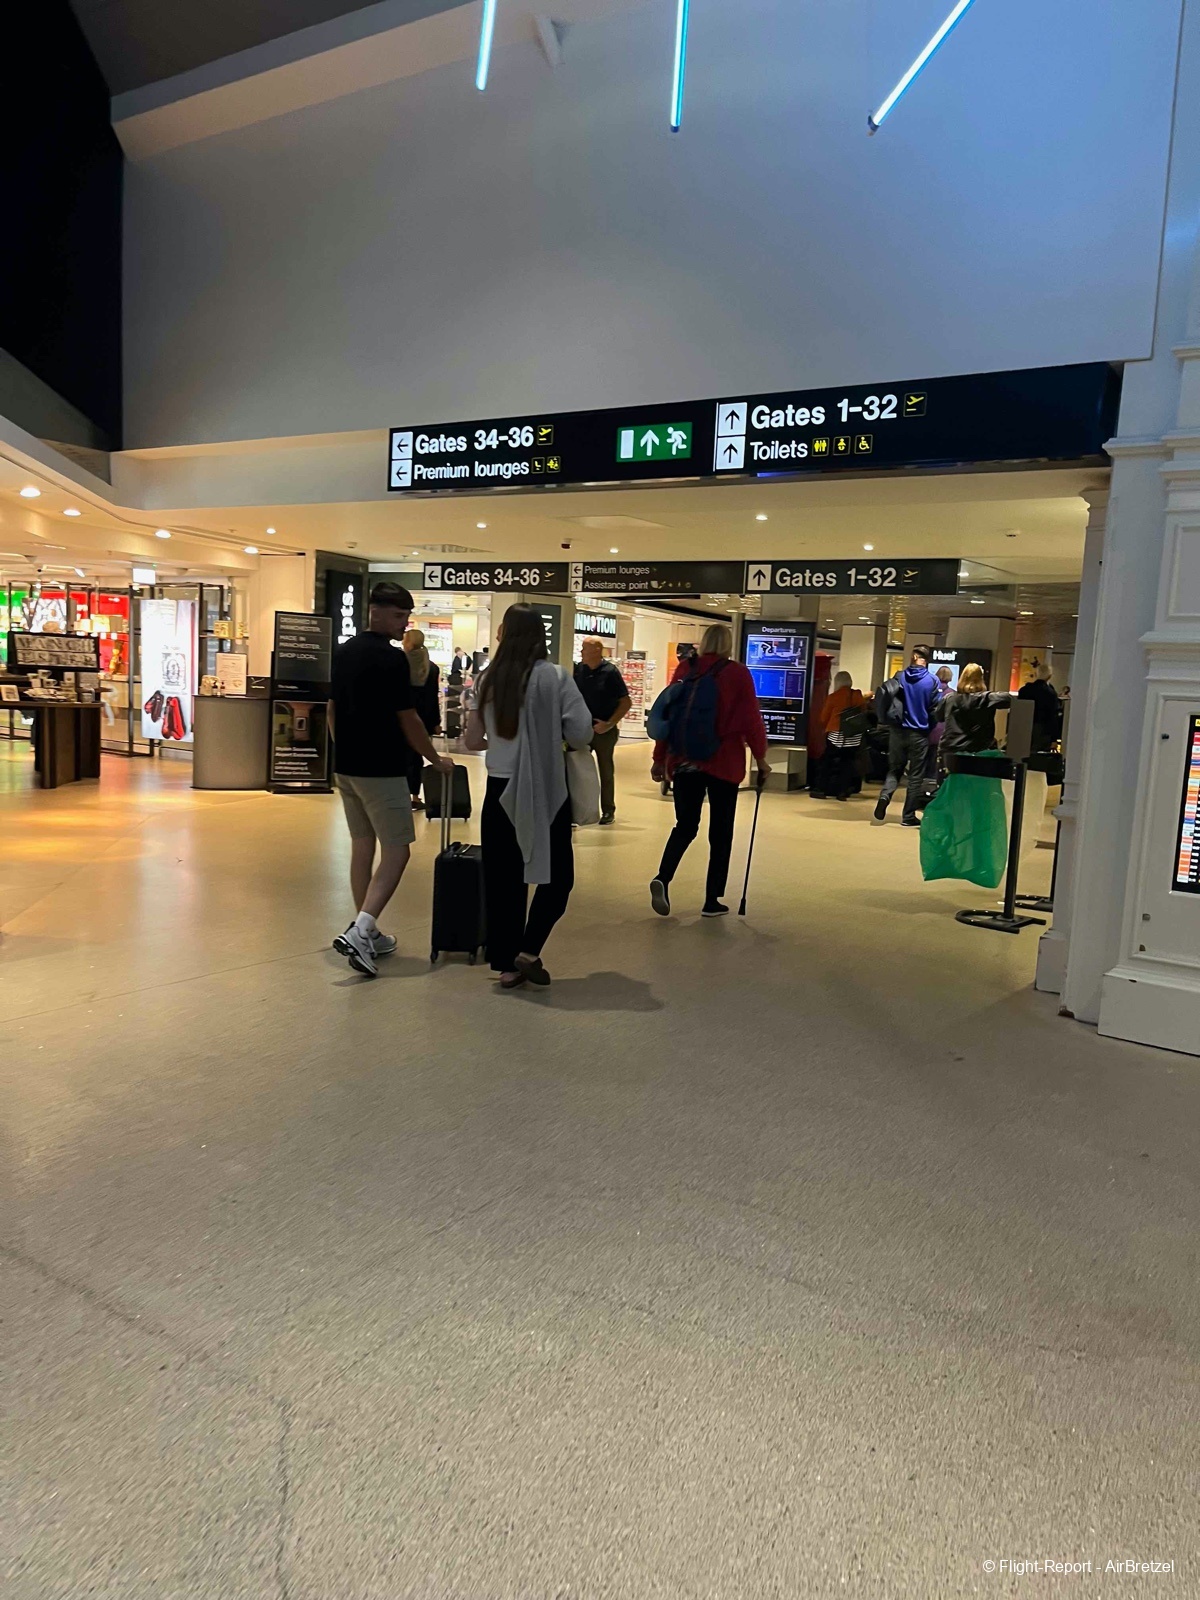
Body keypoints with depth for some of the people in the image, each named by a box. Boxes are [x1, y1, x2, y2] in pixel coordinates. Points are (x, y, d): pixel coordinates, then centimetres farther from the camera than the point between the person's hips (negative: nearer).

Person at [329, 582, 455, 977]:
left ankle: (367, 934, 19)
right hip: (381, 770, -8)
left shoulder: (343, 652, 10)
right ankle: (360, 930, -14)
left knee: (361, 846, 13)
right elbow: (407, 719, -12)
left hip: (346, 766, 8)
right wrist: (436, 760, -1)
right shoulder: (391, 658, -15)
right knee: (395, 850, -2)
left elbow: (332, 710, 14)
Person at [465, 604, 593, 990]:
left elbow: (473, 741, 6)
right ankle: (528, 950, 1)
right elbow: (581, 735, -14)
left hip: (500, 788, 4)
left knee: (503, 877, 10)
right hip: (544, 789, -4)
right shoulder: (554, 677, -8)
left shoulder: (489, 679, 2)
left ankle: (507, 964, 16)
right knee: (556, 873, 11)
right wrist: (551, 735, 5)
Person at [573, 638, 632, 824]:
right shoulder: (578, 669, 2)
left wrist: (610, 724, -15)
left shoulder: (610, 671, -11)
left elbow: (626, 702, -10)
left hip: (603, 730, -4)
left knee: (605, 771, 7)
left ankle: (608, 810, 17)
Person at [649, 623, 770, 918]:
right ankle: (712, 900, 10)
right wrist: (760, 757, 5)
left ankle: (663, 878, -12)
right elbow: (751, 719, -6)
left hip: (685, 759, 3)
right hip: (724, 761, -3)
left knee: (685, 825, 12)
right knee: (720, 831, 8)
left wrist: (660, 757, 11)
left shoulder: (684, 669, 3)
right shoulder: (738, 673, -5)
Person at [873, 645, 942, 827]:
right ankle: (909, 816, 7)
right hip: (920, 733, -2)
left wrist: (887, 719, 6)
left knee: (895, 769, 15)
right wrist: (929, 726, 8)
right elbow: (937, 709, -7)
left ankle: (884, 795, -13)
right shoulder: (933, 681, -6)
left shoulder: (900, 677, 0)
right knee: (916, 775, 6)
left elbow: (883, 696, -6)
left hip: (898, 730, 2)